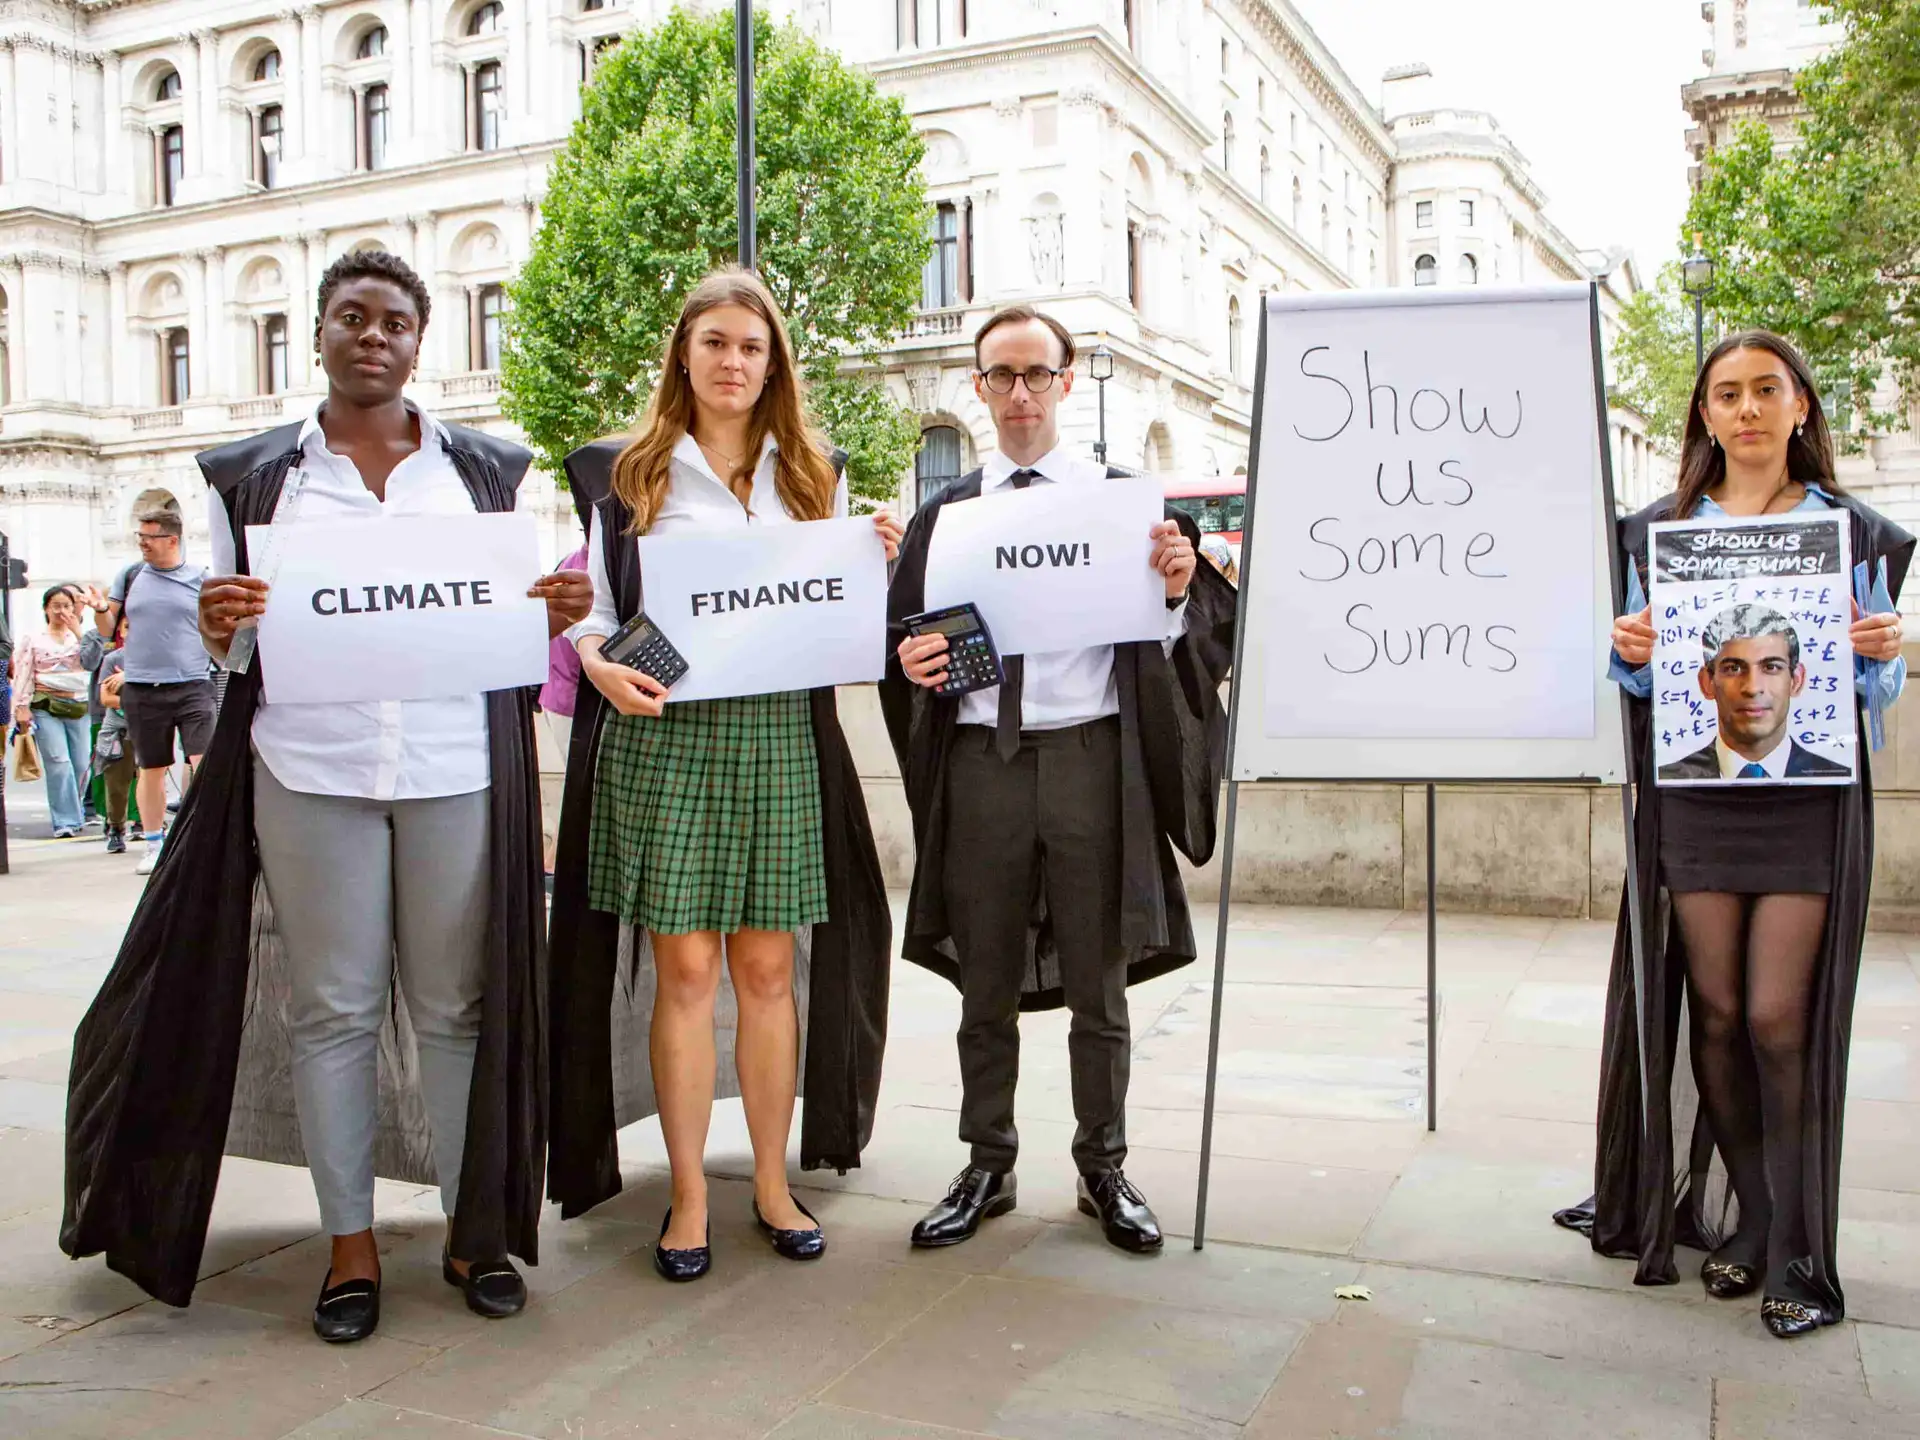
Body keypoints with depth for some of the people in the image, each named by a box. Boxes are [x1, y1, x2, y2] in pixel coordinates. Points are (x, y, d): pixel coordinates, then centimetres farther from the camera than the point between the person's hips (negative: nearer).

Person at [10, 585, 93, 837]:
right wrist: (21, 707, -5)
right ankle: (65, 821, -11)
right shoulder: (34, 641, 7)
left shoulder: (79, 637, 14)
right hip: (46, 707, -3)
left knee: (81, 764, -1)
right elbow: (23, 675, 3)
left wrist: (77, 631, -5)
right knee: (58, 764, -12)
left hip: (78, 707, 3)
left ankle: (72, 813, 16)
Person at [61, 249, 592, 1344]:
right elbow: (232, 642, 12)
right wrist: (220, 627, -11)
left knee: (458, 1001, 5)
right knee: (331, 1006, 4)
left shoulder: (486, 470, 12)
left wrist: (560, 613, -8)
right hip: (309, 769, 0)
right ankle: (351, 1245, 17)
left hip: (455, 768, 0)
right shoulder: (253, 475, 11)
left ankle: (475, 1230, 17)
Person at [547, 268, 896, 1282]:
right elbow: (592, 608, 6)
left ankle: (772, 1183, 17)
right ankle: (688, 1195, 11)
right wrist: (603, 666, -14)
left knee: (769, 967, 5)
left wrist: (876, 568, -2)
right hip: (662, 735, -2)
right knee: (685, 969, -1)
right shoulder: (629, 474, 9)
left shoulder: (811, 475, 17)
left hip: (780, 734, 2)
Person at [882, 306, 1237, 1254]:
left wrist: (1178, 592, -21)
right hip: (980, 760, 2)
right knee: (986, 988, 11)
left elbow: (1180, 641, 0)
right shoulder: (946, 513, 11)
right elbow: (908, 637, 14)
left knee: (1097, 988, 8)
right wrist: (912, 662, -8)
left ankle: (1103, 1170, 23)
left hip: (1091, 757, -2)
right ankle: (988, 1169, 26)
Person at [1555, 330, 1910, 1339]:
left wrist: (1885, 654, -13)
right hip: (1695, 795, 2)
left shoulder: (1853, 532, 7)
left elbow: (1878, 689, 8)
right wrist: (1629, 655, -11)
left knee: (1779, 1019, -5)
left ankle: (1799, 1254, 8)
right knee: (1715, 1012, 4)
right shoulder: (1658, 533, 8)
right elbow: (1642, 683, 10)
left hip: (1808, 802, -1)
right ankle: (1749, 1218, 20)